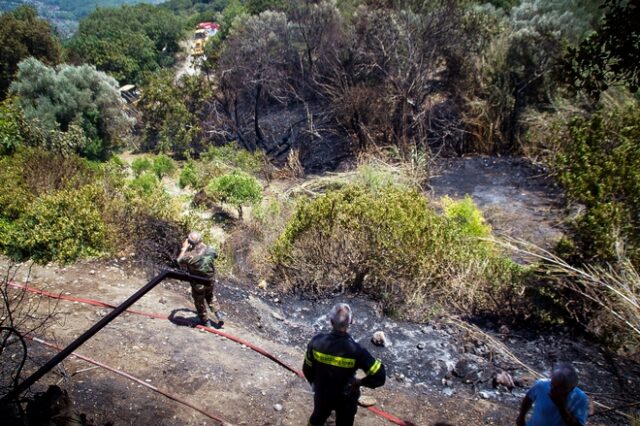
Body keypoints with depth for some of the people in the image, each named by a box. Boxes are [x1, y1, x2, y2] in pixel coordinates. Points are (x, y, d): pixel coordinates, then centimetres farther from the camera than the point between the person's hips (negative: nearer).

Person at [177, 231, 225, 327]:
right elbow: (215, 255, 7)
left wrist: (184, 248, -1)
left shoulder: (190, 256, -30)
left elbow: (180, 262, -9)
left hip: (198, 284, -4)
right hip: (210, 280, 4)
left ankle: (205, 321, 37)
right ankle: (219, 315, 28)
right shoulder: (209, 251, -19)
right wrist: (203, 245, 10)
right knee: (210, 296, 32)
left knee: (199, 302, 22)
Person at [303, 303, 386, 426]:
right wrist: (361, 382, -13)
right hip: (345, 398, -2)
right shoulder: (355, 350, -34)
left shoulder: (317, 342, -25)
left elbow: (307, 369, -9)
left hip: (322, 394, 2)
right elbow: (380, 376, -32)